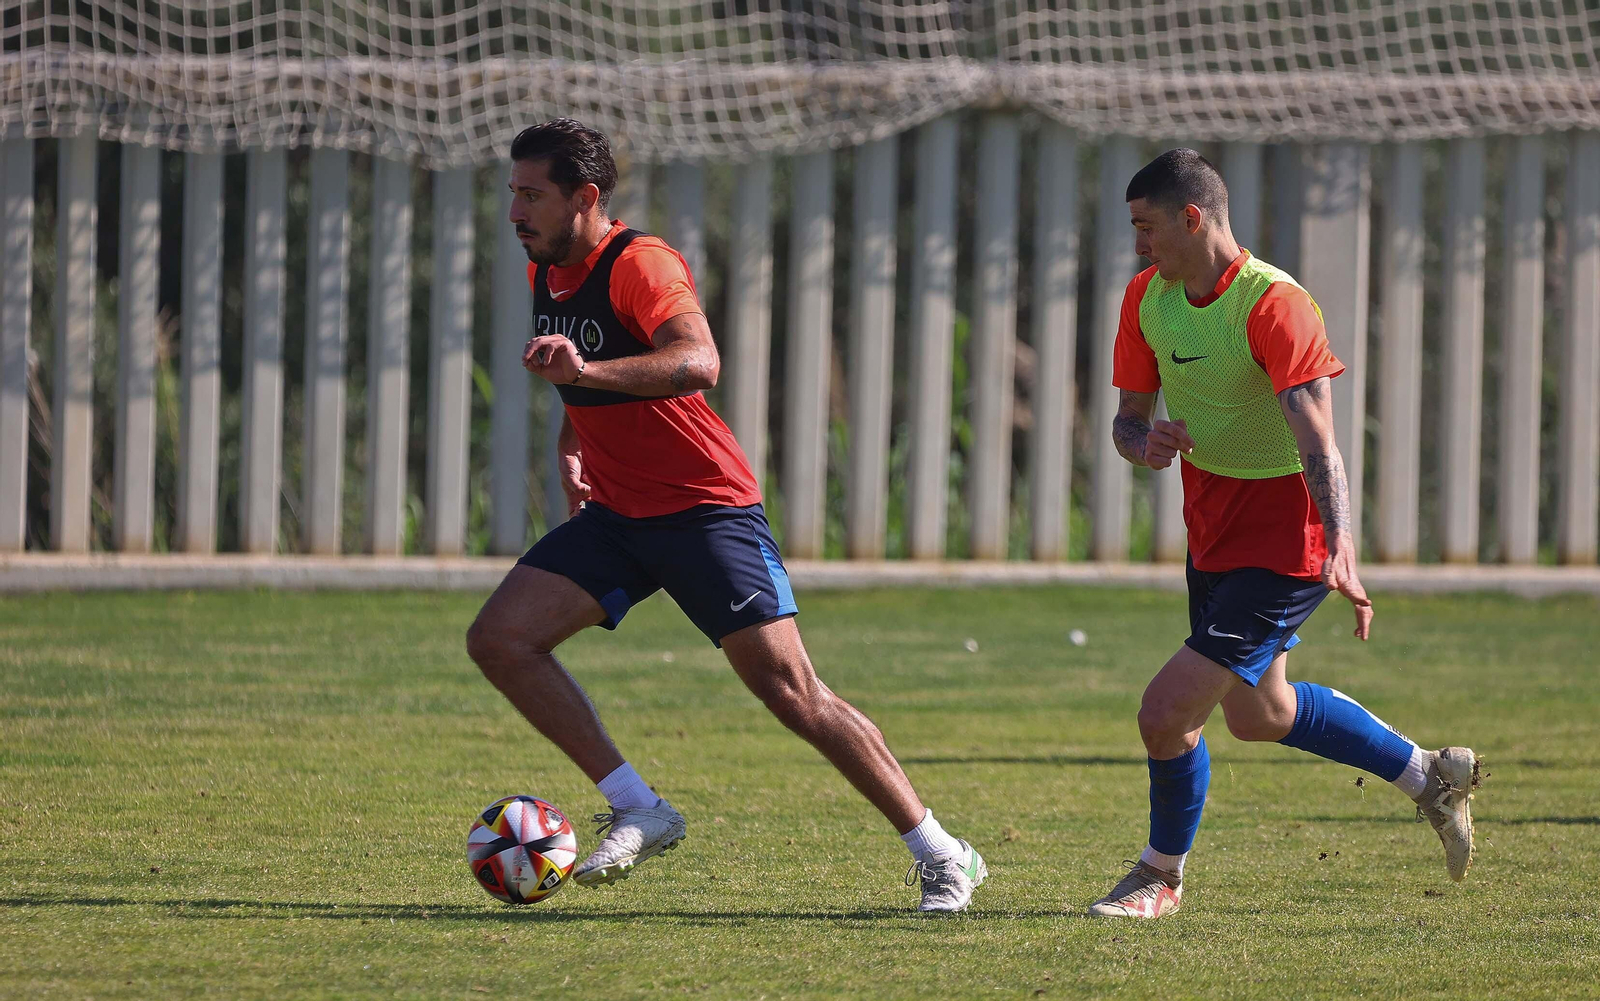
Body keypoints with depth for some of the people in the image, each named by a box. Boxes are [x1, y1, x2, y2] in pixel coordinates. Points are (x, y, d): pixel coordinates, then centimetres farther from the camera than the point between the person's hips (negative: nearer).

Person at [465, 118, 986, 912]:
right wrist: (572, 445, 14)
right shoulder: (545, 274, 9)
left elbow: (698, 363, -37)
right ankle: (638, 813, -5)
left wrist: (586, 371, -49)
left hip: (706, 510, -8)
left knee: (794, 696, -11)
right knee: (498, 639, -10)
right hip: (615, 517, 8)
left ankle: (942, 857, -1)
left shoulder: (639, 264, -17)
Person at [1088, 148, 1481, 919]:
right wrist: (1146, 441, -19)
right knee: (1255, 713, 25)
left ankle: (1161, 876, 13)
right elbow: (1129, 418, 7)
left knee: (1167, 712, -13)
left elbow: (1317, 442, -32)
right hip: (1212, 529, 9)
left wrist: (1341, 552, -45)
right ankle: (1430, 776, 42)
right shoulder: (1147, 297, -1)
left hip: (1282, 541, -9)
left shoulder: (1274, 305, -24)